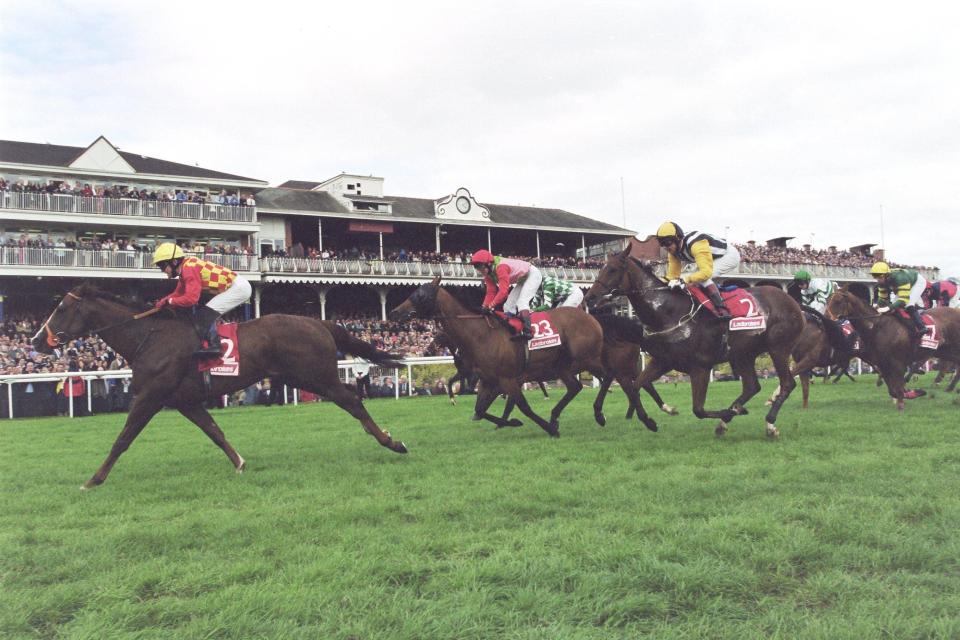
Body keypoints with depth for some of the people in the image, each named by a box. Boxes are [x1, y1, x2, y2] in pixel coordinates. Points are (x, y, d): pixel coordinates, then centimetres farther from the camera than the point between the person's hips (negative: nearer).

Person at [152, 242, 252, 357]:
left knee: (206, 314, -15)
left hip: (239, 287, -10)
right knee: (206, 315, 13)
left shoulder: (189, 268, -18)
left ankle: (214, 346, -20)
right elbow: (178, 293, 19)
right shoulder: (185, 269, 12)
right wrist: (163, 301, 4)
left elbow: (191, 298, -24)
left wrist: (169, 301, -10)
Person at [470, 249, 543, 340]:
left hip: (533, 274, -10)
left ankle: (527, 331, -34)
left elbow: (503, 291, -38)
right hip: (522, 280, 10)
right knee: (508, 305, 6)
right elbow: (491, 293, -3)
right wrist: (485, 307, -17)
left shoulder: (501, 267, -34)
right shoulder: (488, 274, -5)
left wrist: (491, 306, -36)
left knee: (522, 301, -26)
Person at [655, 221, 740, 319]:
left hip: (730, 255, -10)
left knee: (703, 277, -27)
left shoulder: (695, 244, -35)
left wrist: (685, 279, -46)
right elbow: (672, 274, -4)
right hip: (717, 258, 10)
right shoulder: (674, 249, -7)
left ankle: (722, 310, -28)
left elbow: (706, 272, -41)